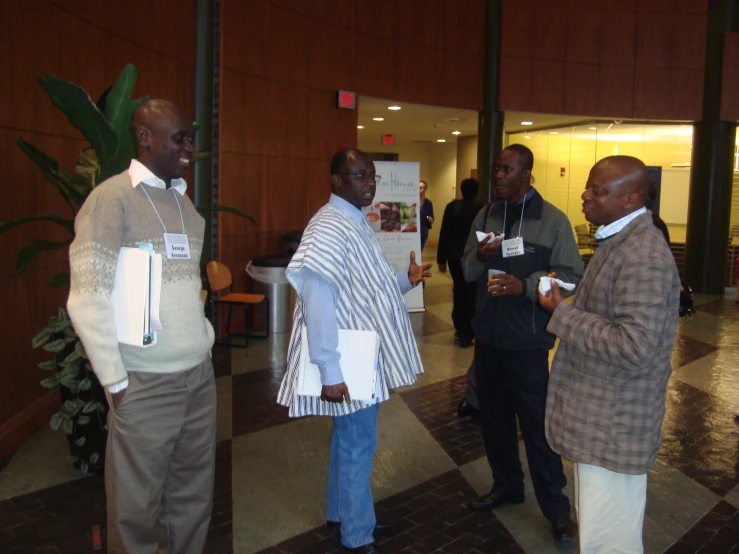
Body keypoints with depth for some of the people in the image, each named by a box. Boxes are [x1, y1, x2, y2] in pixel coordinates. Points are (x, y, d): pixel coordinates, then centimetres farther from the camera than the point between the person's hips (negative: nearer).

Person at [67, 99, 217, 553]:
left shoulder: (183, 200, 12)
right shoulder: (112, 198, -8)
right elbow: (89, 299, -11)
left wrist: (204, 342, 10)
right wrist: (115, 382, -11)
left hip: (200, 375, 6)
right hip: (145, 384, -6)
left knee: (193, 498, 13)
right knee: (137, 506, 9)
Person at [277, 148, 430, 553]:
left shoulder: (357, 223, 11)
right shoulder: (328, 228, -20)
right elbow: (317, 300, -27)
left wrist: (405, 280, 3)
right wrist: (330, 371, -27)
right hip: (350, 361, -10)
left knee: (349, 438, 21)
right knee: (358, 445, 4)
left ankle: (341, 513, 39)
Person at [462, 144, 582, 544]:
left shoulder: (553, 219, -8)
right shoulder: (486, 216, 7)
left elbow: (570, 276, -11)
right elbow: (467, 271, 10)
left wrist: (526, 286, -24)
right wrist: (479, 257, -12)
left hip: (527, 339, -5)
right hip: (487, 334, 5)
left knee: (537, 424, 1)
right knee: (493, 416, 16)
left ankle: (556, 507, 18)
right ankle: (506, 485, 35)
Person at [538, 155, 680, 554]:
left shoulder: (643, 257, -24)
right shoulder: (618, 240, 9)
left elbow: (633, 346, -30)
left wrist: (562, 314, -22)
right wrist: (568, 305, 6)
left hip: (612, 425, -10)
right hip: (600, 415, 10)